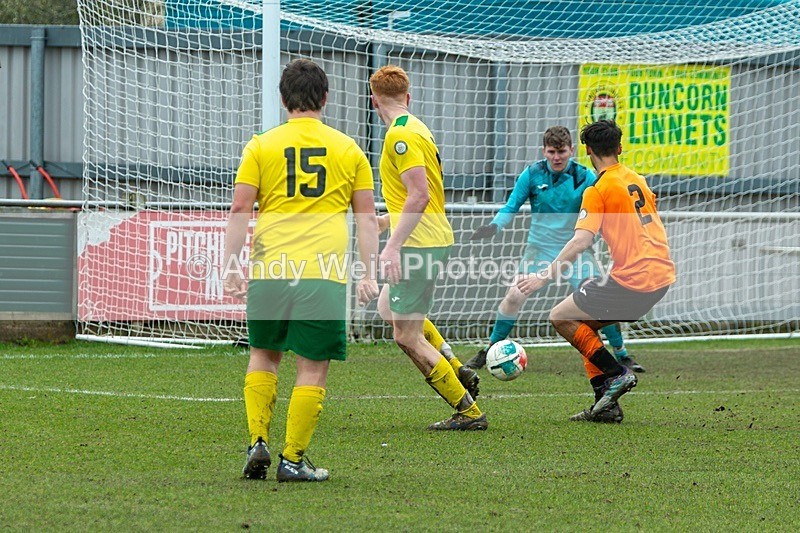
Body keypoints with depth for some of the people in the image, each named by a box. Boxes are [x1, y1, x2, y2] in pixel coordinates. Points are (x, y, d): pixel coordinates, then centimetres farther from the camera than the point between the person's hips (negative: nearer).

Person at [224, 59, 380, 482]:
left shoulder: (261, 146, 5)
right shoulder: (348, 150, 9)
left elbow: (239, 210, 1)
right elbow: (367, 218, 9)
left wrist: (231, 269, 4)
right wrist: (370, 275, 11)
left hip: (269, 270, 1)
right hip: (324, 273, -1)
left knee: (264, 354, 19)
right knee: (313, 367, 4)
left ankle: (257, 442, 8)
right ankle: (293, 459, 3)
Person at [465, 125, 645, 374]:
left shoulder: (584, 177, -9)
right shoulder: (532, 175, -7)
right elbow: (511, 207, -2)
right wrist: (494, 226, -21)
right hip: (540, 248, 0)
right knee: (515, 295, -12)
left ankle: (622, 355, 7)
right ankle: (489, 350, 5)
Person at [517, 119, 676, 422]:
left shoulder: (598, 190, -8)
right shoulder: (637, 180, 15)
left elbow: (581, 242, -19)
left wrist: (544, 277, -19)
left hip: (632, 280, -8)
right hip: (661, 275, 8)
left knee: (561, 318, 4)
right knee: (584, 322, 19)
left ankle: (617, 374, -3)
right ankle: (605, 405, 10)